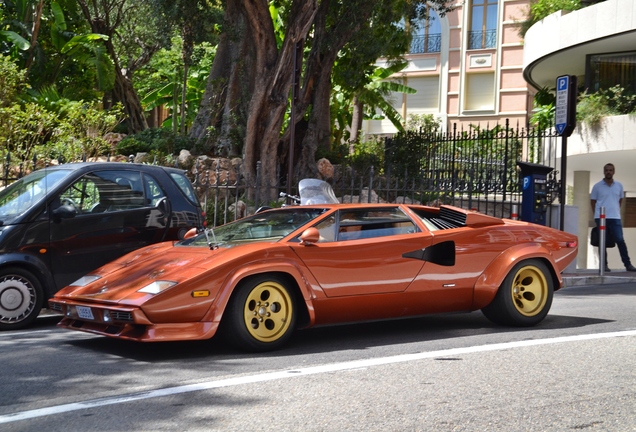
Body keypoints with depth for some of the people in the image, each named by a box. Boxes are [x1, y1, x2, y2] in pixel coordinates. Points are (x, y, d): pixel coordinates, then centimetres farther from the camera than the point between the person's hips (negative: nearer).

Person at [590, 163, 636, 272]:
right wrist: (597, 214, 4)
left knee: (620, 240, -4)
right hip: (601, 218, -1)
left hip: (615, 218, 1)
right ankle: (604, 265, 7)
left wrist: (615, 210, 12)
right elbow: (593, 201, 9)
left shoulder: (619, 185, 9)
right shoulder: (597, 186, 2)